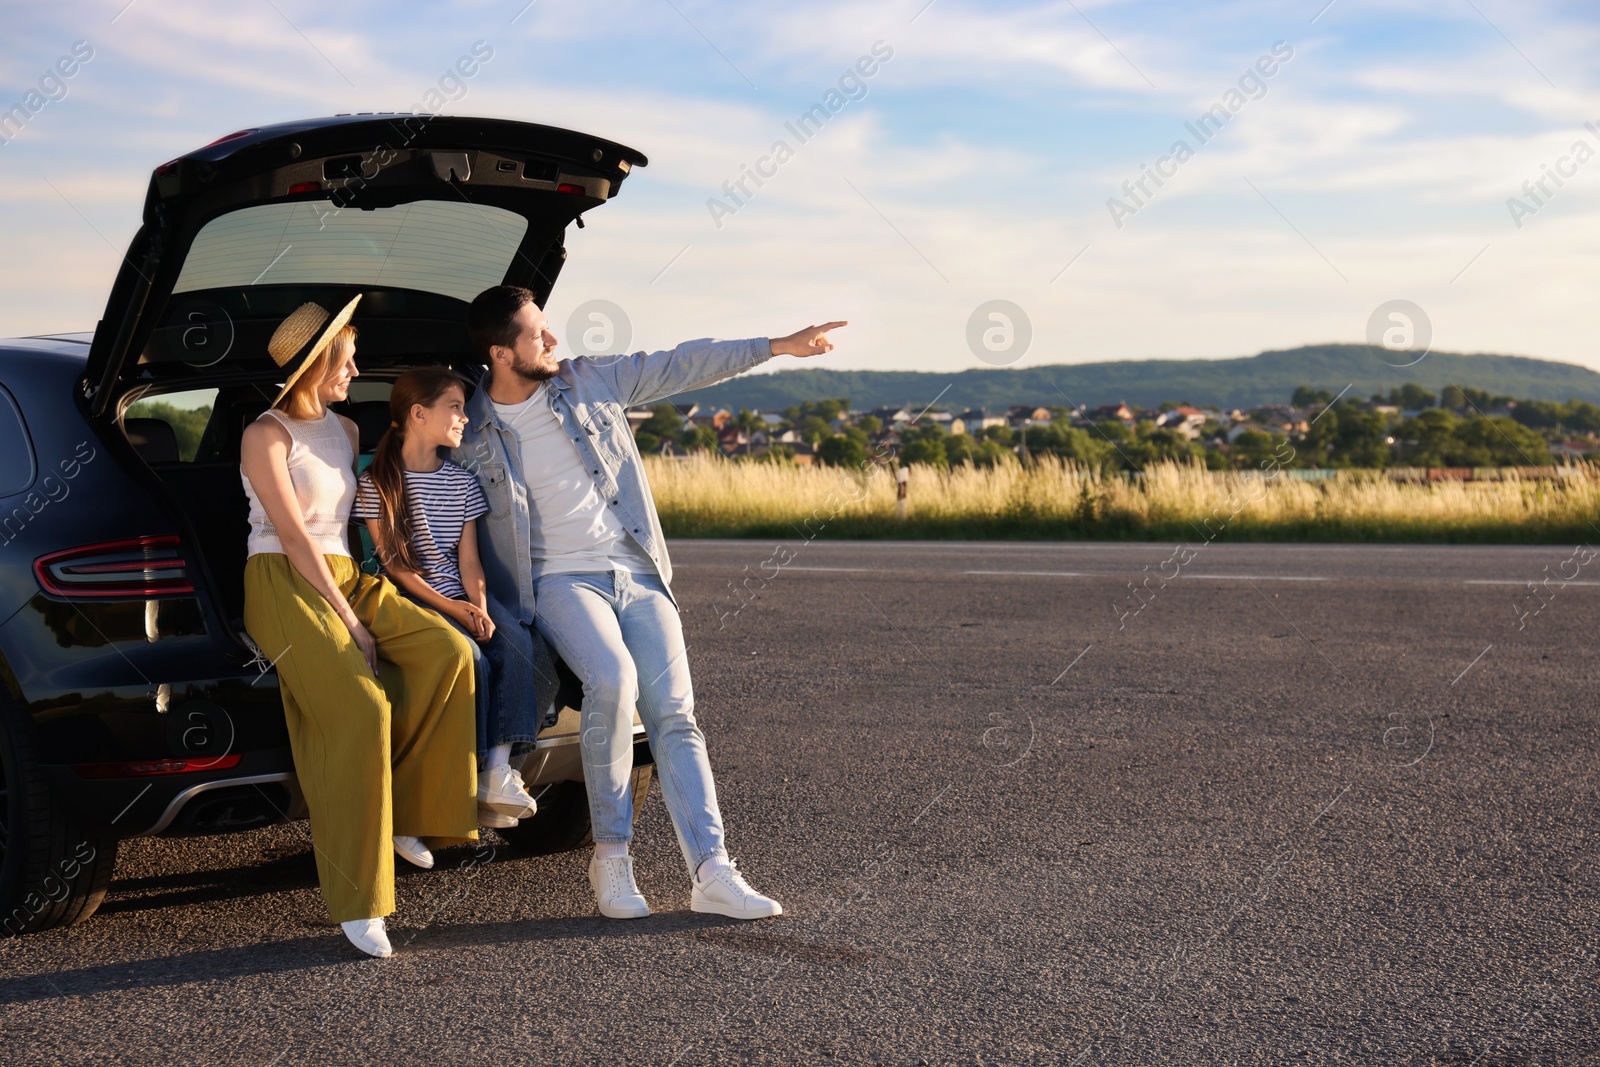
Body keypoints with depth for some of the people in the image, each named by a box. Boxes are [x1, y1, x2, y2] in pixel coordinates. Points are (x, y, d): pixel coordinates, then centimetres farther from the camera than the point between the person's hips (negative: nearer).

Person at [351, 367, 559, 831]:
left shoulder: (462, 482, 13)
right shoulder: (377, 483, -2)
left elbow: (469, 559, 7)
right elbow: (393, 564, -6)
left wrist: (480, 608, -13)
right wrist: (451, 608, -15)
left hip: (463, 596, 5)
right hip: (411, 602, -5)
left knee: (520, 646, -25)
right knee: (469, 658, -31)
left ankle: (499, 769, -28)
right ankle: (469, 776, -21)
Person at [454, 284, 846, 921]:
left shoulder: (590, 381, 9)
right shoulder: (471, 434, 1)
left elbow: (681, 366, 13)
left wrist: (778, 346, 13)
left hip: (637, 574, 4)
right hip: (560, 581, -3)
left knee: (674, 715, -11)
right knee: (612, 679, -31)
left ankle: (711, 872, -17)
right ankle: (611, 853, -17)